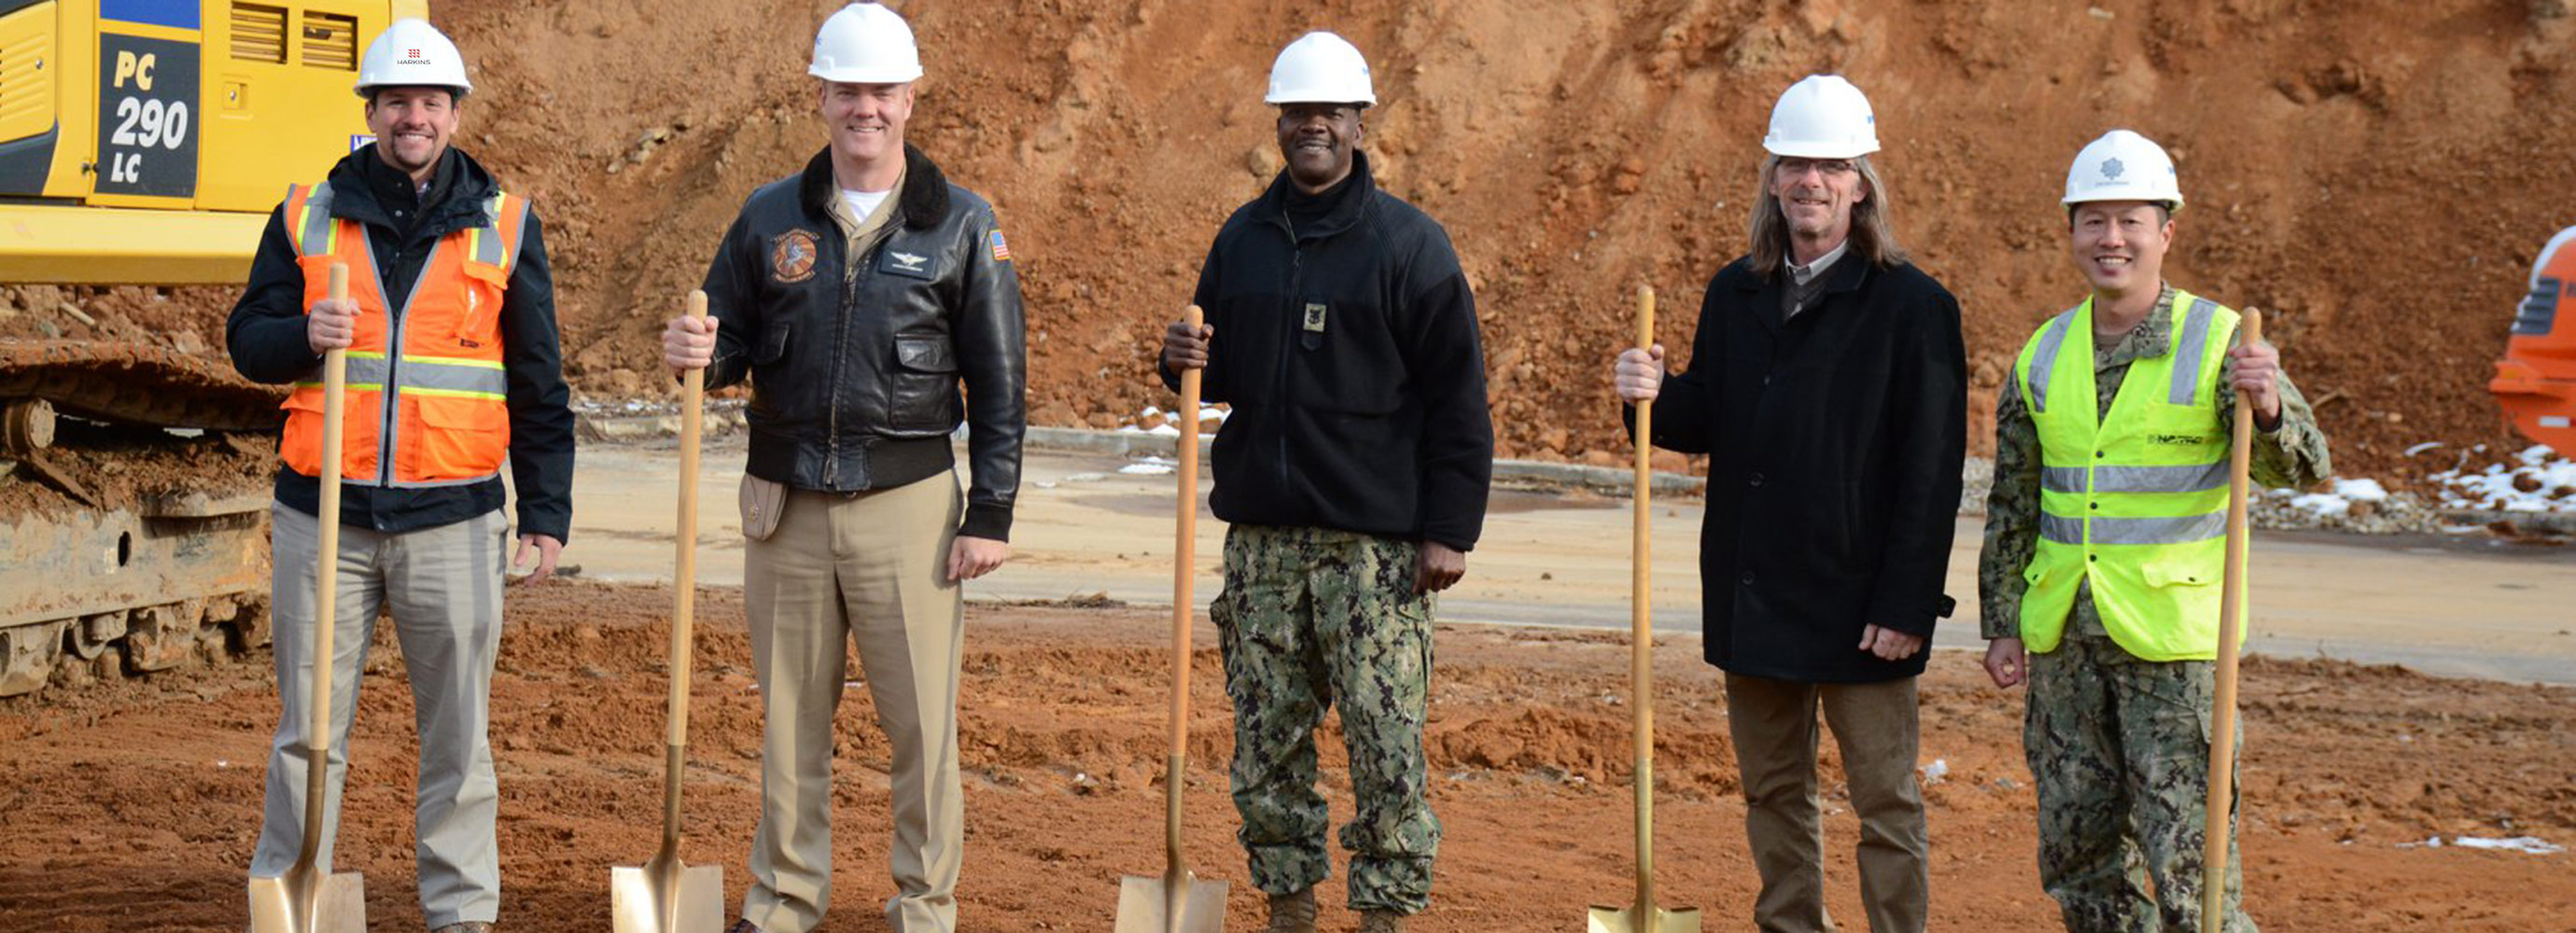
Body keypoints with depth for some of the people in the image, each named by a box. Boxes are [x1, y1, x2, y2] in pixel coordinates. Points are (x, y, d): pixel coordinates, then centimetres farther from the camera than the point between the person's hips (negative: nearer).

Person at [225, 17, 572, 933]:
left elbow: (539, 383, 9)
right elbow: (246, 337, 11)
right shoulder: (308, 216, 8)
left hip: (452, 521, -1)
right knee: (308, 727, 6)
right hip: (324, 517, 1)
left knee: (457, 732, 4)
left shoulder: (504, 226, 7)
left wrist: (547, 511, 4)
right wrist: (303, 336, -12)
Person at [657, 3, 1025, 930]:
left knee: (922, 719, -1)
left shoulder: (962, 225, 1)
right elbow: (729, 347, 13)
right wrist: (697, 353, -12)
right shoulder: (769, 218, 8)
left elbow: (999, 384, 1)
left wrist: (990, 515, -5)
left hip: (908, 504, -3)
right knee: (790, 715, 10)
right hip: (786, 504, 3)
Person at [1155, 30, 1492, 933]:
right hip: (1261, 535, 5)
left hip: (1375, 540, -5)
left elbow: (1457, 399, -4)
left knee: (1387, 745, -5)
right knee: (1267, 740, 8)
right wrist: (1186, 360, -1)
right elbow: (1220, 372, 24)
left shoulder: (1409, 242, -2)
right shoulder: (1243, 237, 13)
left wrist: (1449, 530, -10)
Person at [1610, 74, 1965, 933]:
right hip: (1751, 596, 6)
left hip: (1858, 604, -6)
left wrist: (1906, 604, -17)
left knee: (1885, 802, 2)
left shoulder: (1912, 307, -8)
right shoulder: (1736, 294, 10)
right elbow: (1707, 425, 15)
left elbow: (1930, 471, -12)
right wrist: (1656, 396, -8)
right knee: (1774, 794, 14)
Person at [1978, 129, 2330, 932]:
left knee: (2188, 850, -7)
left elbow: (2301, 467, -15)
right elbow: (2012, 503, 16)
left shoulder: (2218, 342, -5)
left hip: (2173, 636, -5)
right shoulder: (2044, 355, 9)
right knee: (2076, 851, 11)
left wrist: (2269, 408, -36)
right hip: (2066, 636, 5)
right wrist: (2003, 622, 11)